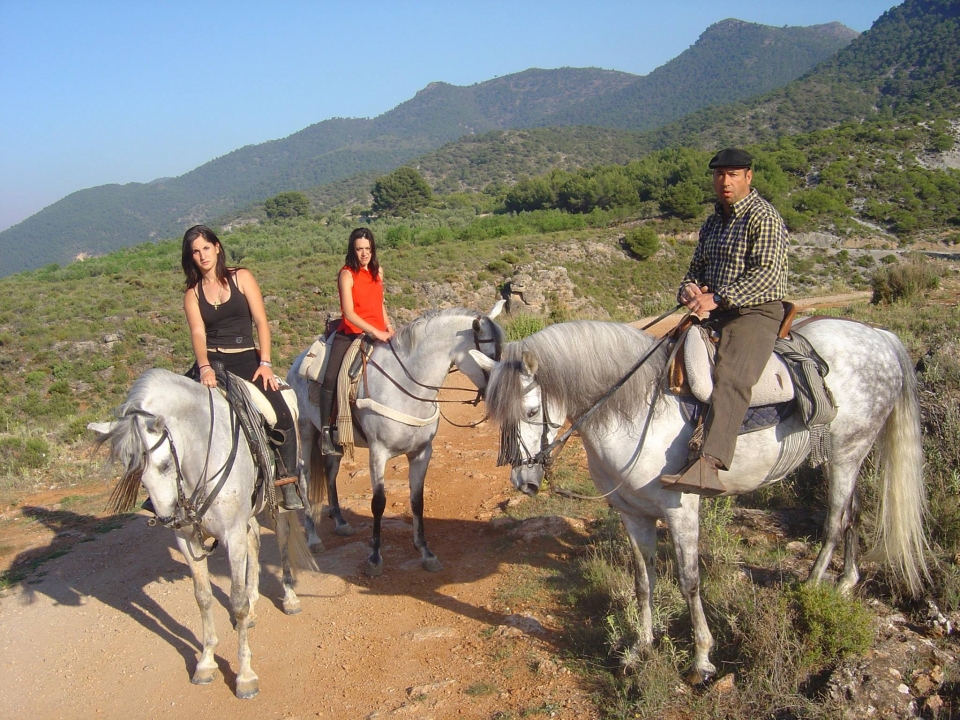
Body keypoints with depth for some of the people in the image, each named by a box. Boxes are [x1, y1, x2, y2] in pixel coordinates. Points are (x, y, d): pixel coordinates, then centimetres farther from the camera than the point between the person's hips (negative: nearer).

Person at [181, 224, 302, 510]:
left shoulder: (241, 277, 6)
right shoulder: (192, 293, 9)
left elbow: (261, 321, 0)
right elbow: (198, 333, -5)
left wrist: (265, 363, -10)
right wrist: (204, 367, -24)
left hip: (246, 359, -1)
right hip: (211, 362, 1)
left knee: (281, 416, -18)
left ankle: (288, 483, -1)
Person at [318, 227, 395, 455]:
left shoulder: (377, 271, 11)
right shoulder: (347, 274, -7)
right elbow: (349, 312, -16)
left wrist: (388, 327, 9)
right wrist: (375, 332, -23)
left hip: (378, 334, 6)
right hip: (350, 334, -6)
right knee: (331, 379, -21)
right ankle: (326, 432, -10)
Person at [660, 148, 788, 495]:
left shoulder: (764, 216, -5)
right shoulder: (712, 223, 21)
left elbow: (767, 272, -16)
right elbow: (697, 268, 26)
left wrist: (718, 298, -23)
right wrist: (689, 288, 1)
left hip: (756, 314, -9)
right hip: (713, 314, 9)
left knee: (730, 378, -33)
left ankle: (707, 465, -51)